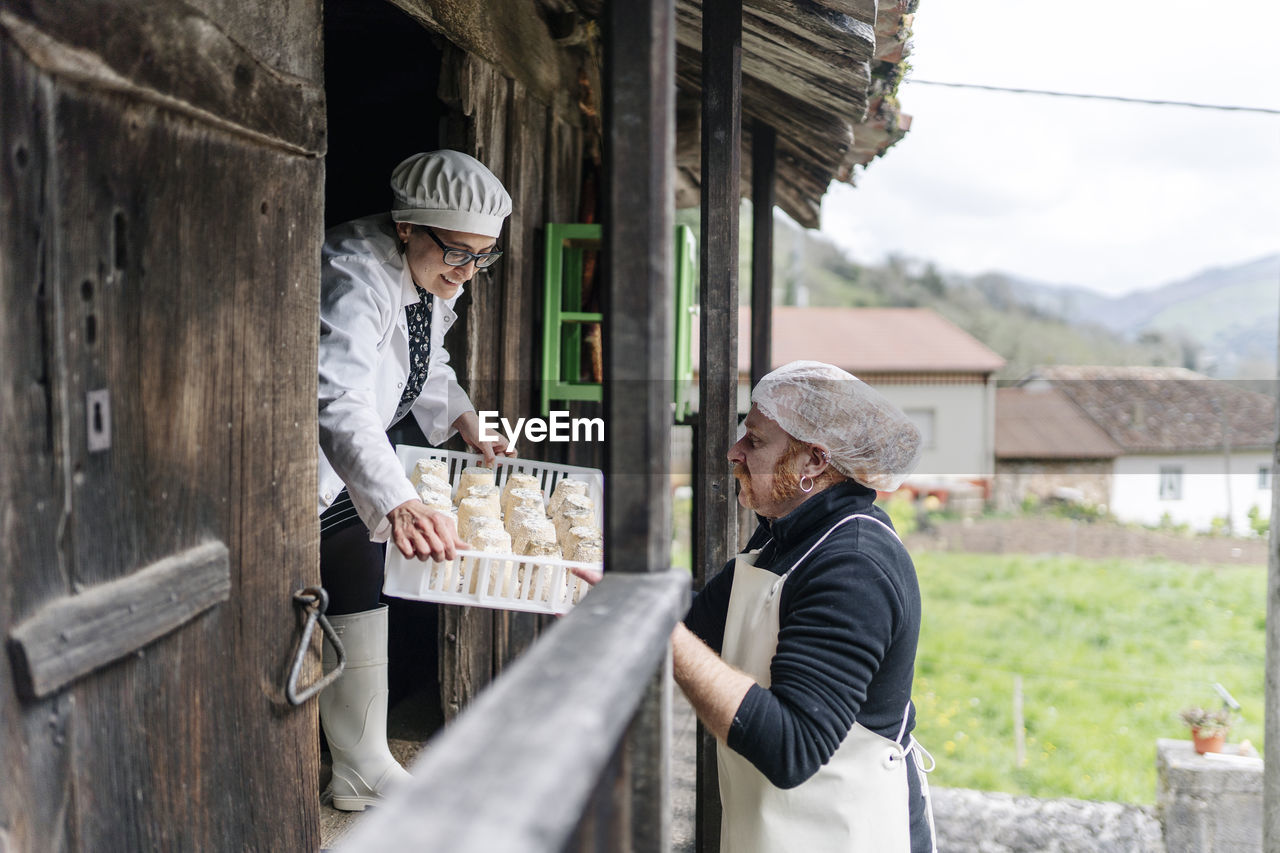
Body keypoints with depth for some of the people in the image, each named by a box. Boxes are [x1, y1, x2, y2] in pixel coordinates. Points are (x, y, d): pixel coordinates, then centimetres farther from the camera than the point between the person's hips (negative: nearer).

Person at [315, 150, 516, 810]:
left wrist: (468, 425, -1)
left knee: (361, 604, 14)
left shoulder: (437, 279, -2)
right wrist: (399, 505, -60)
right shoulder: (355, 277, -32)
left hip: (346, 474, 9)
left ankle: (362, 766, 28)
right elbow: (338, 400, -47)